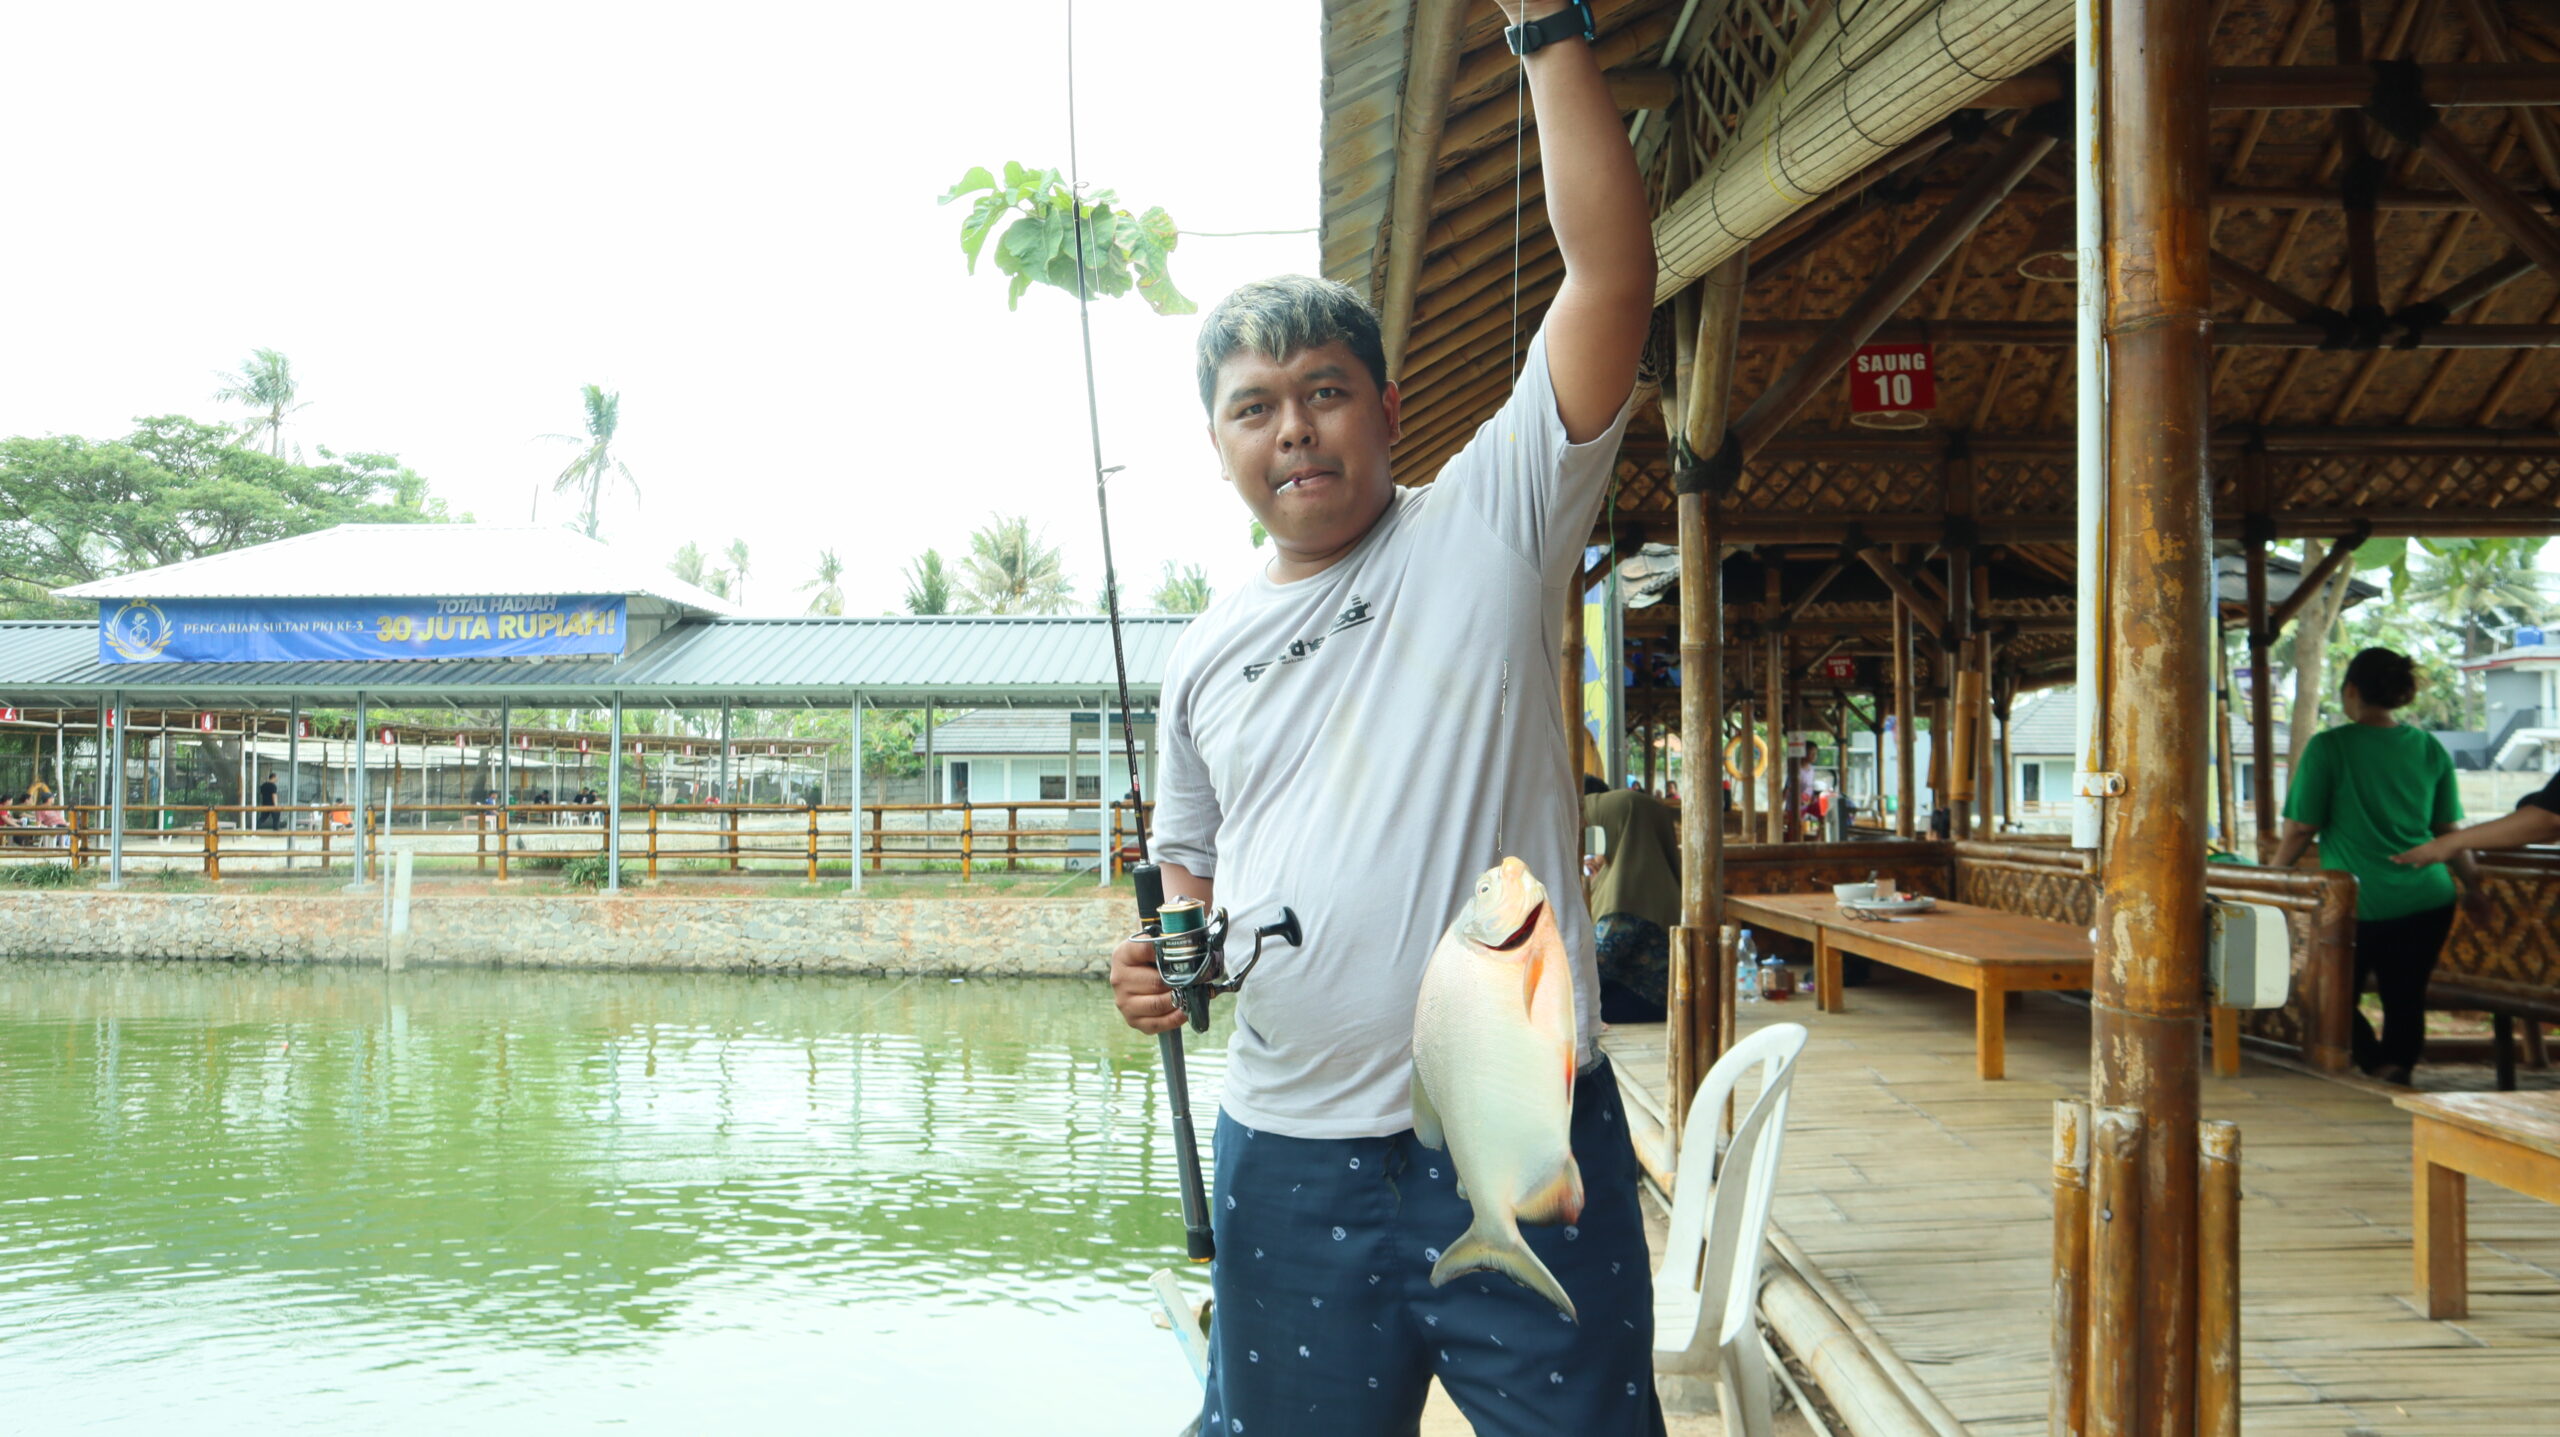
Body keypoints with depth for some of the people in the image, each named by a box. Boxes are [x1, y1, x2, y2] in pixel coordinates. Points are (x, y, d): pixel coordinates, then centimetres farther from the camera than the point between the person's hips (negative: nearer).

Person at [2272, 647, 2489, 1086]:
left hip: (2361, 903, -4)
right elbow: (2449, 830, 11)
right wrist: (2472, 885, 25)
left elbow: (2300, 829, -7)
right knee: (2406, 1000, 13)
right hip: (2429, 901, 5)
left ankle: (2378, 1066, -10)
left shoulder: (2328, 747, -8)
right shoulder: (2430, 748, 6)